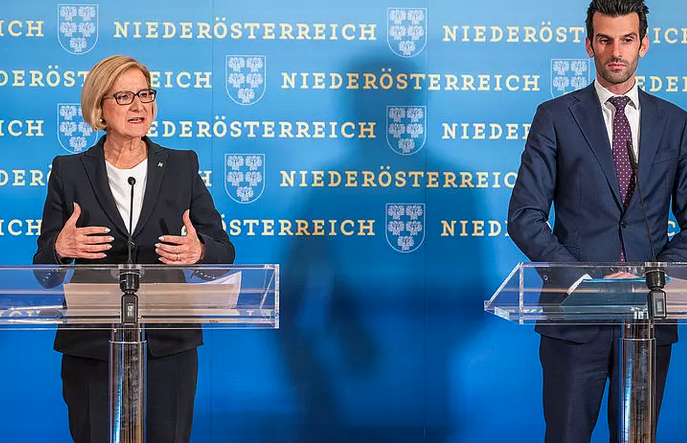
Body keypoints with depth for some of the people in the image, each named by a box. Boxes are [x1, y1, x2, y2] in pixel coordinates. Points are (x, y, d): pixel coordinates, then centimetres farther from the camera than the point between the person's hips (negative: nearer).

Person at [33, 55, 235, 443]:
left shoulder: (182, 166, 5)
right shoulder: (70, 171, 3)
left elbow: (224, 251, 4)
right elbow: (44, 269, 3)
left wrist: (198, 251, -18)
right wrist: (61, 248, -20)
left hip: (168, 346, 1)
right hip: (92, 347, -1)